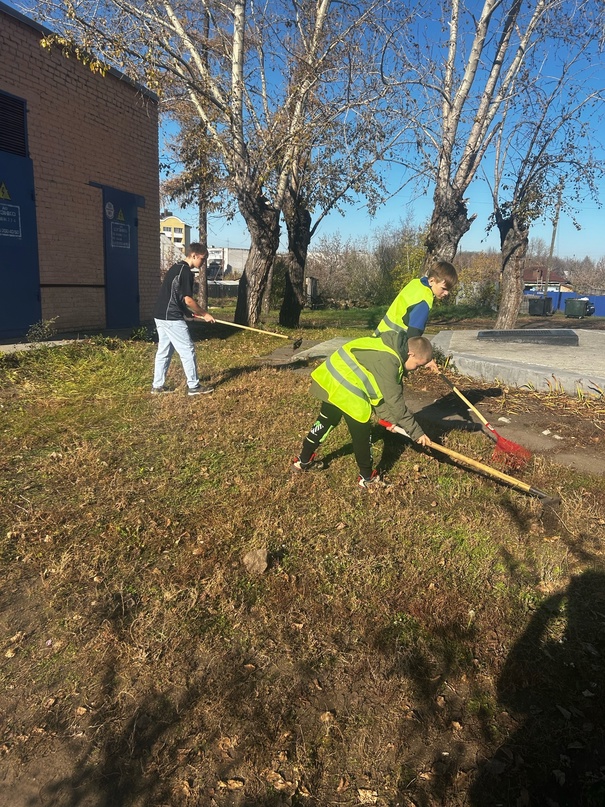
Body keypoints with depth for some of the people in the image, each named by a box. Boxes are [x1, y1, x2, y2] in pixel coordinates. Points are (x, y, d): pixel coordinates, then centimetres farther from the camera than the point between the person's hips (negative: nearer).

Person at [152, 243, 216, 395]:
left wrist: (191, 313, 18)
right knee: (188, 350, -2)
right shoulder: (186, 271, -14)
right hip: (172, 318, -10)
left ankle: (157, 385, 18)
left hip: (161, 316, 10)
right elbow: (188, 299, -17)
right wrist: (204, 314, -5)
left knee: (164, 351, 14)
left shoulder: (176, 267, 17)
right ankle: (193, 386, 4)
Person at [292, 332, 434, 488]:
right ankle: (367, 477, 17)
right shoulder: (387, 361, -22)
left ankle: (304, 460, 39)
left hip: (332, 379, 10)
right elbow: (396, 402, -20)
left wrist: (390, 417, 7)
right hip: (346, 388, -10)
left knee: (326, 422, 24)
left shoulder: (391, 348, 8)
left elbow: (385, 392, 13)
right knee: (362, 433, 2)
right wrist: (417, 433, -13)